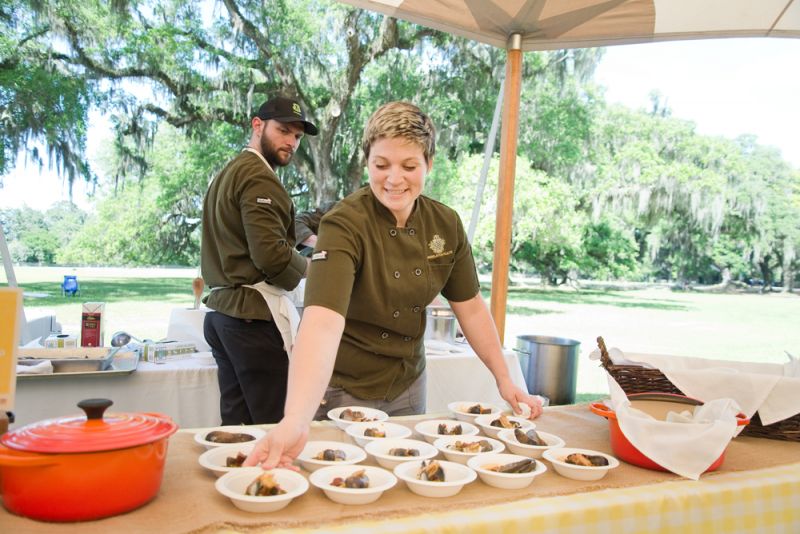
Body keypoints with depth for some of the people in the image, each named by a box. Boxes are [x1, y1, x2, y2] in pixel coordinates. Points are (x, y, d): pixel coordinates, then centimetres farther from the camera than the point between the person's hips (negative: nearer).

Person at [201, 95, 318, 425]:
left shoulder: (226, 174, 20)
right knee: (275, 428, -3)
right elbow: (272, 254, -21)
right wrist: (307, 267, -3)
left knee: (237, 426, 13)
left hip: (222, 309, 10)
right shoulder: (259, 177, -11)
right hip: (255, 315, -10)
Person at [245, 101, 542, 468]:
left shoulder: (446, 224, -8)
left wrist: (505, 381, -1)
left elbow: (470, 307, 2)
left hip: (409, 386, 5)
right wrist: (295, 420, -51)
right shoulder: (346, 225, -26)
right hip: (345, 391, -5)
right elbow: (323, 322, -39)